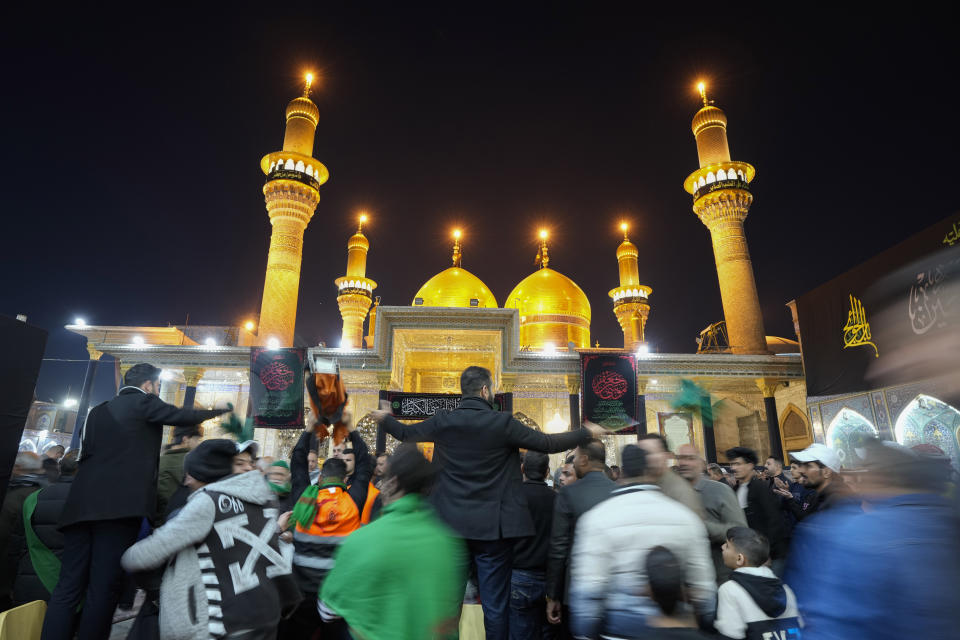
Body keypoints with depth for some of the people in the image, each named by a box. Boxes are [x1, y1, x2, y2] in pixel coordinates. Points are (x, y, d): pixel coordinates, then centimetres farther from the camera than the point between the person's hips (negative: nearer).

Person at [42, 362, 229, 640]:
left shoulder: (98, 410, 23)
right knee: (102, 588, -3)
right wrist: (217, 411, 22)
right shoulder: (144, 402, 3)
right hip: (120, 503, -7)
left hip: (83, 504, 7)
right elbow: (185, 417, 7)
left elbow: (87, 453, 25)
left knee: (69, 586, 5)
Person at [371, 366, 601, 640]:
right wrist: (587, 433, 7)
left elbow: (405, 433, 13)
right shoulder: (503, 423, -13)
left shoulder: (443, 422, -3)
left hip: (451, 524, 4)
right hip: (493, 527, -3)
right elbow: (548, 444, -8)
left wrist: (385, 418, 34)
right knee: (495, 604, 8)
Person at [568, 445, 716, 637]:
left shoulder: (596, 518, -13)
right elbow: (703, 586, 0)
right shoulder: (685, 516, -4)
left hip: (620, 627, -2)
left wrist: (584, 634, -3)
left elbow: (587, 591, -14)